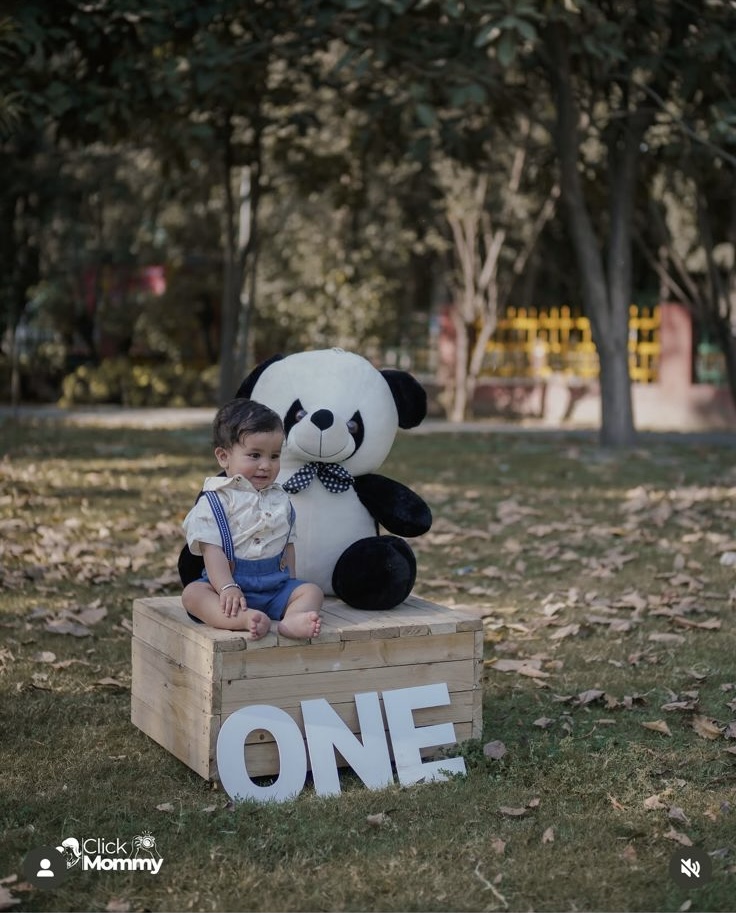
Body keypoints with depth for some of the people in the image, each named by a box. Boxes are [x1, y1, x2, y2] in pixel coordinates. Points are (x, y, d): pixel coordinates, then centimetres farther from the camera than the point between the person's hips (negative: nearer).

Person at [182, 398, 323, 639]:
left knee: (311, 591, -16)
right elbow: (212, 549, -12)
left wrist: (290, 583, 11)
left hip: (276, 584, 5)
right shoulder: (215, 500, -4)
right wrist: (227, 588, -25)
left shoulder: (280, 499, 13)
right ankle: (243, 618, -57)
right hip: (233, 580, -5)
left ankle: (292, 620, -48)